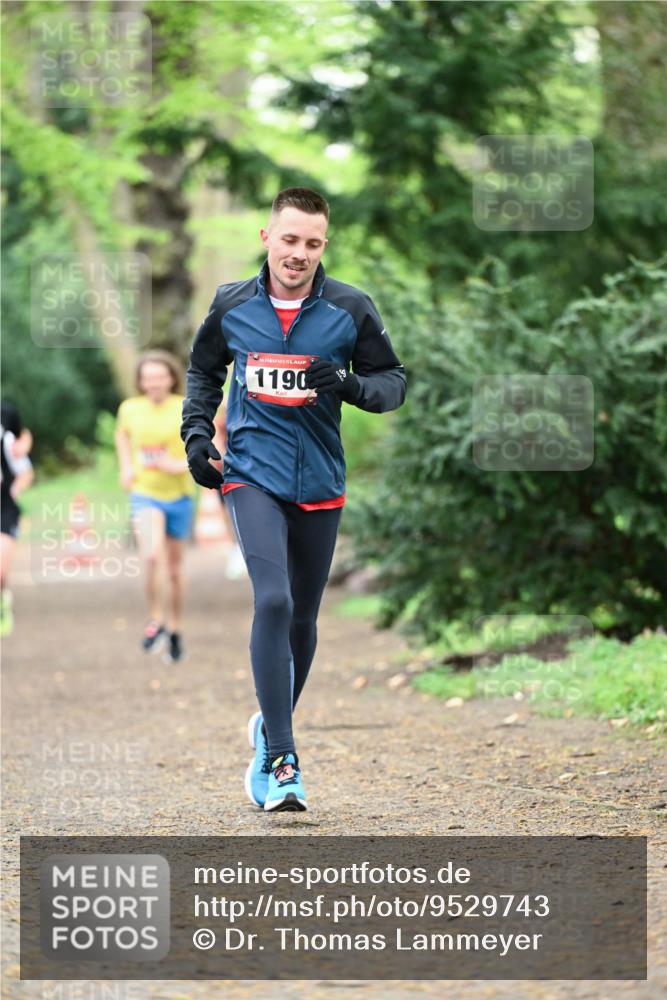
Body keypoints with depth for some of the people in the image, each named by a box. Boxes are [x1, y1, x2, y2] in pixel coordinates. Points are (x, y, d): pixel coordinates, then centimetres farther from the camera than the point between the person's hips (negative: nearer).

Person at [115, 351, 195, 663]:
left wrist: (182, 466, -24)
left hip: (179, 496, 0)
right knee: (151, 556, -25)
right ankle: (156, 621, -8)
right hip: (145, 495, 0)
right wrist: (125, 467, 8)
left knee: (174, 569, 12)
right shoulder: (130, 409, -2)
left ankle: (174, 629, 30)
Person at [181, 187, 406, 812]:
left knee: (301, 618, 12)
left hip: (319, 483, 2)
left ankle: (272, 726, 37)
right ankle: (280, 761, -19)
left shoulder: (350, 309, -2)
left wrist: (350, 385, -16)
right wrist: (197, 431, 5)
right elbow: (204, 368, 19)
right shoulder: (231, 305, 1)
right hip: (252, 476, -2)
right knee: (272, 600, -20)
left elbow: (394, 380, 5)